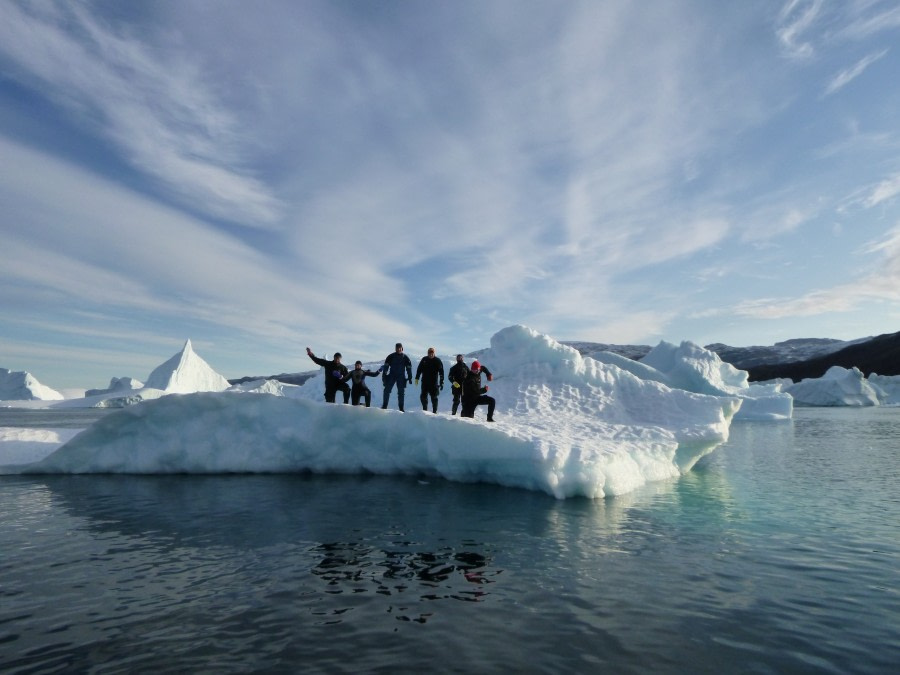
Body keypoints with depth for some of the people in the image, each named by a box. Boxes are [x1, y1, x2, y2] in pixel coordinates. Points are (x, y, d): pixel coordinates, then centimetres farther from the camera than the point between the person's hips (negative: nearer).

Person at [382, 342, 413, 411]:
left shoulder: (405, 358, 2)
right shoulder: (390, 356, 1)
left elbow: (409, 368, 6)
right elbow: (386, 366, 2)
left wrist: (410, 378, 2)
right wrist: (384, 375, -5)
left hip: (401, 377, 0)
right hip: (391, 375, 0)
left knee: (401, 392, 0)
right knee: (387, 390, -6)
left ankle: (401, 408, 8)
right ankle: (384, 406, 1)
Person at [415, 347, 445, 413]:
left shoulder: (438, 361, -2)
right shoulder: (424, 359, 5)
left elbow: (441, 373, -3)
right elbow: (419, 369, 12)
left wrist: (441, 383, -8)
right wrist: (417, 378, 6)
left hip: (433, 383, -3)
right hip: (425, 382, 3)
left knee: (434, 397, -2)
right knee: (423, 396, 4)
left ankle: (435, 411, 5)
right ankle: (424, 409, 19)